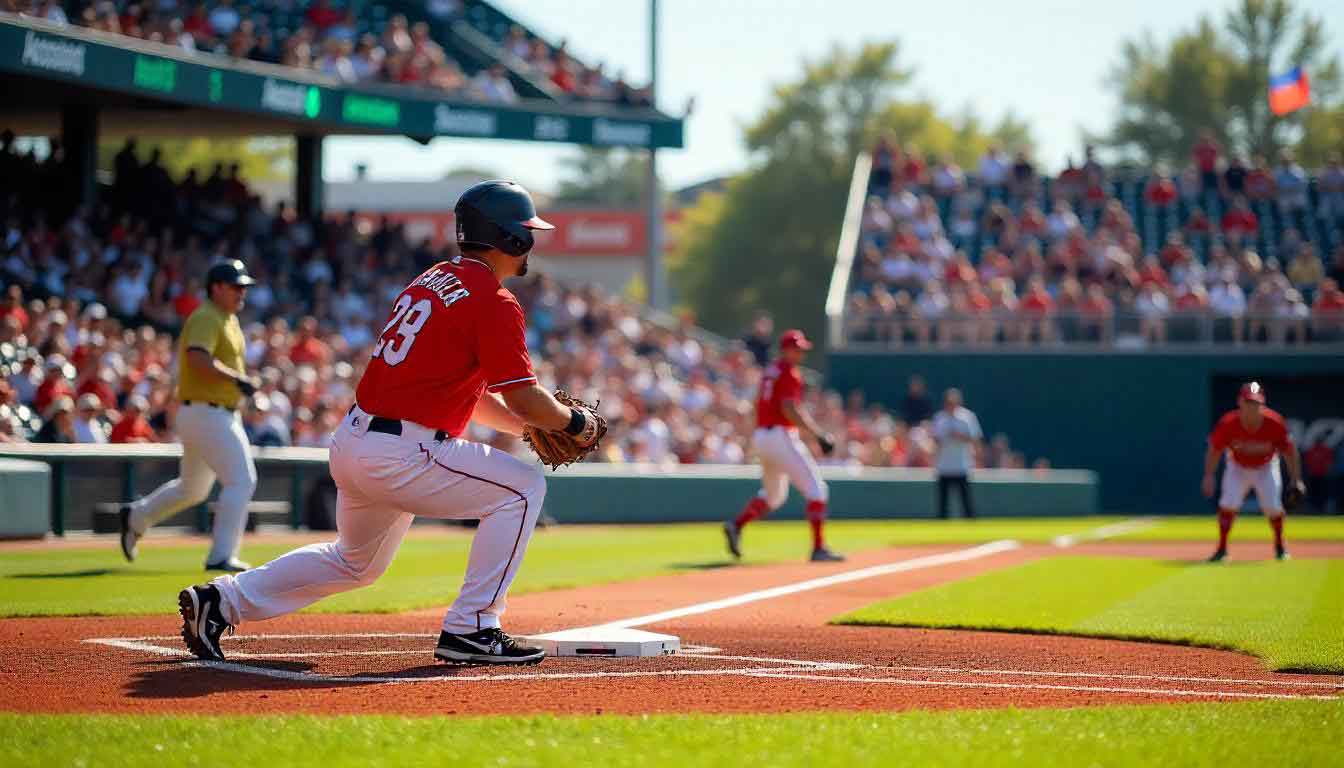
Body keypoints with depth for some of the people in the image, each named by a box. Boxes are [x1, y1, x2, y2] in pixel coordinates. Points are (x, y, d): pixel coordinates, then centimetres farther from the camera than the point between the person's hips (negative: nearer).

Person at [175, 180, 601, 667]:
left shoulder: (431, 281, 20)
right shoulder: (494, 302, -10)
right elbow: (522, 396, -13)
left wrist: (527, 425, 18)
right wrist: (574, 423, 5)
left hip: (351, 442, 9)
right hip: (399, 454, -9)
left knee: (355, 562, 29)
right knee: (523, 487, -1)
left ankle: (222, 601, 24)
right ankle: (470, 629, -3)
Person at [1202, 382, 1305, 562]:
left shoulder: (1274, 423, -29)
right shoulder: (1228, 424, -29)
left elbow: (1289, 450, -15)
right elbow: (1214, 449, -13)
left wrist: (1296, 479, -15)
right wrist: (1209, 476, -18)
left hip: (1266, 468, 0)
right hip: (1237, 467, 0)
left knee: (1272, 506, -11)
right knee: (1228, 503, -18)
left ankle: (1279, 545, 17)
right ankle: (1222, 548, -4)